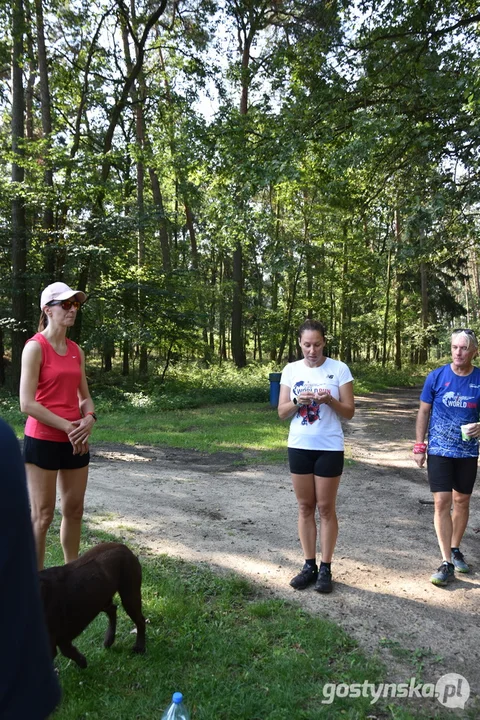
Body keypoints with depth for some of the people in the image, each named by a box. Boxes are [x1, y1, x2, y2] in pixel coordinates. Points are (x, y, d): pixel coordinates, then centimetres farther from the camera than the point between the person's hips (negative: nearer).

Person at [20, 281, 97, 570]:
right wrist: (67, 426, -17)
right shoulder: (35, 347, -11)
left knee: (75, 510, 14)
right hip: (43, 441, -6)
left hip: (76, 441, 7)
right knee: (43, 516, 3)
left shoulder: (76, 350, 9)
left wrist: (89, 419, -6)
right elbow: (27, 403, -16)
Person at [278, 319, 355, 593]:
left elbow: (349, 412, -5)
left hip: (329, 448, -3)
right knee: (305, 507, 10)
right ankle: (309, 565, 22)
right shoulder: (291, 370, 2)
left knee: (326, 508, 5)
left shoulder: (339, 369, -6)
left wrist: (330, 400, -23)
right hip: (299, 447, 3)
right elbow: (281, 412, 2)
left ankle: (326, 568, 18)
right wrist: (297, 401, -18)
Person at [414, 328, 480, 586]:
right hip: (439, 451, -1)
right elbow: (423, 412, 1)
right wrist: (419, 446, -1)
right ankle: (447, 563, 3)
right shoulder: (436, 376, -7)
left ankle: (455, 549, 34)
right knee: (442, 502, -5)